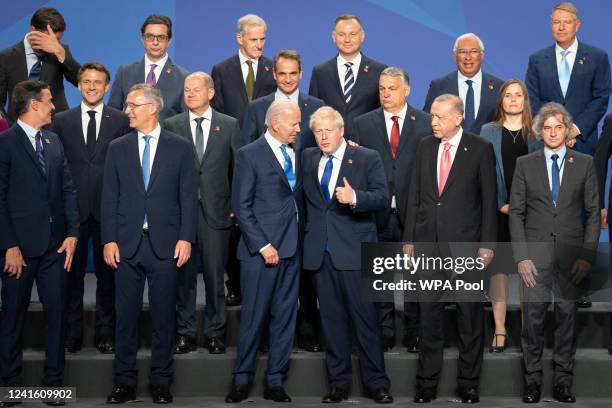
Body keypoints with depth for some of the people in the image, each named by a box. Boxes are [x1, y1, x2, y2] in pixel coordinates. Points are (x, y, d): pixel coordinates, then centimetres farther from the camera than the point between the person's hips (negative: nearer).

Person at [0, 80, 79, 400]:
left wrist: (72, 233, 2)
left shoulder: (53, 141, 13)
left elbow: (67, 189, 12)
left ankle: (54, 380, 12)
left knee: (56, 311, 4)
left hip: (55, 243, 5)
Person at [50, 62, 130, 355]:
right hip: (72, 209, 1)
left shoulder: (121, 121, 3)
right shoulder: (62, 121, 7)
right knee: (72, 274, 7)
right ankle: (72, 334, 16)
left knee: (107, 274, 6)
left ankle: (105, 333, 16)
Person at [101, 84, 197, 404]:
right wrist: (108, 240, -2)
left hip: (165, 244, -1)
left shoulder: (180, 147, 4)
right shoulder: (118, 148, 9)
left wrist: (186, 238, -6)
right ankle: (125, 382, 13)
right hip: (126, 244, 2)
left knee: (163, 315, 4)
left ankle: (161, 382, 14)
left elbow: (188, 196, 2)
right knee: (126, 315, 4)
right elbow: (110, 197, 6)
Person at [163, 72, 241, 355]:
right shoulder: (171, 126, 6)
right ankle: (185, 332, 14)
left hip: (215, 211, 0)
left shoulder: (229, 126, 6)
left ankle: (215, 333, 14)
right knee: (183, 274, 4)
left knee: (215, 275, 3)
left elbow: (238, 168, 7)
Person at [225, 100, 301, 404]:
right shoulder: (250, 155, -5)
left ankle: (275, 382, 15)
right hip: (261, 251, -5)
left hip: (291, 250, 5)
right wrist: (263, 246, -13)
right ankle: (242, 380, 12)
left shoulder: (296, 154, 13)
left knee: (285, 318, 7)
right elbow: (242, 206, -9)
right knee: (254, 318, 0)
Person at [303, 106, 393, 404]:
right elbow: (304, 198, 19)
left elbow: (383, 198, -8)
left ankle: (376, 383, 9)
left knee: (366, 318, -1)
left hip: (355, 251, -4)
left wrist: (355, 198, -24)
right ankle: (339, 382, 17)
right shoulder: (307, 159, 11)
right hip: (319, 252, 4)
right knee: (331, 320, 9)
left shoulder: (367, 158, 0)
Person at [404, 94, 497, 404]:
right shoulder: (425, 147, 8)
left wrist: (487, 244, -6)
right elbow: (414, 196, 9)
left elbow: (489, 199, -2)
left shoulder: (480, 149, -3)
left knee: (470, 314, 5)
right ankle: (427, 381, 16)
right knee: (429, 314, 8)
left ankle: (468, 381, 16)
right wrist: (409, 239, 6)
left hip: (465, 243, -3)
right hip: (428, 242, 3)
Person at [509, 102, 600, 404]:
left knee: (567, 319, 4)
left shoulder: (584, 163, 7)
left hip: (571, 255, 0)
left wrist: (587, 255, -4)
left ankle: (563, 381, 11)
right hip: (536, 253, 0)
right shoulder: (525, 164, 6)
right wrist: (521, 256, -5)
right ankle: (532, 380, 7)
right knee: (533, 319, -2)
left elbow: (593, 212, 6)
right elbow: (516, 213, 4)